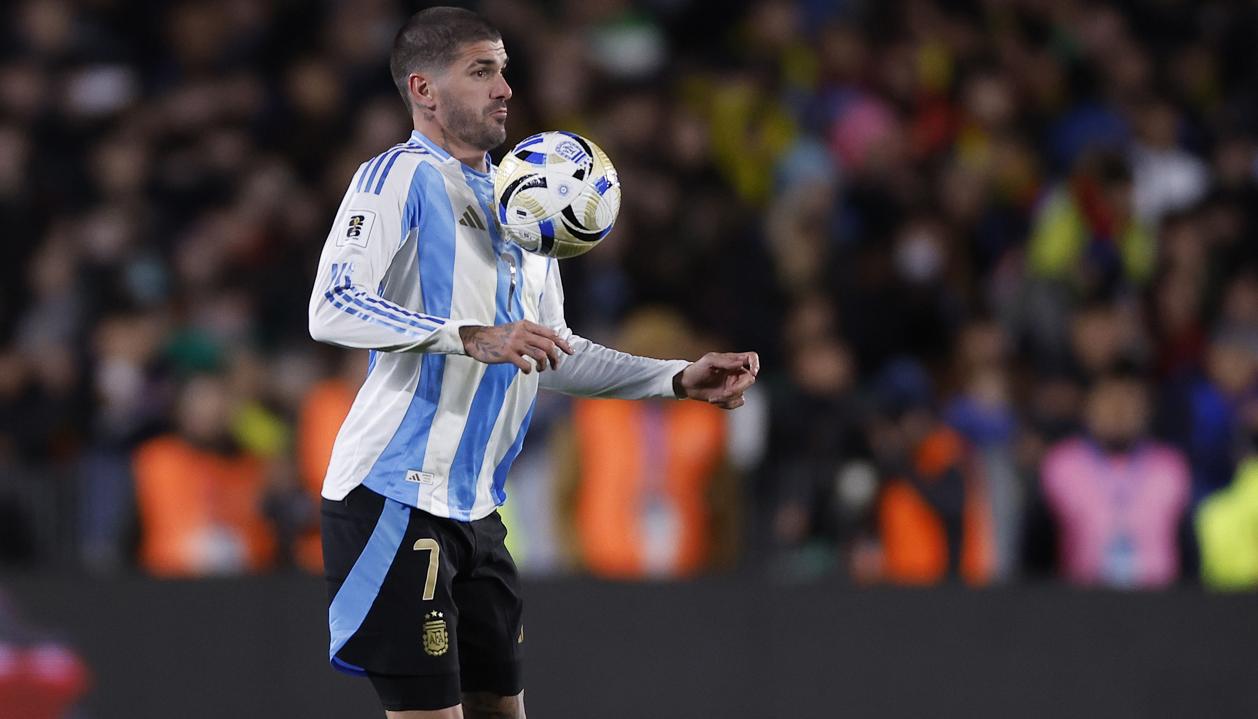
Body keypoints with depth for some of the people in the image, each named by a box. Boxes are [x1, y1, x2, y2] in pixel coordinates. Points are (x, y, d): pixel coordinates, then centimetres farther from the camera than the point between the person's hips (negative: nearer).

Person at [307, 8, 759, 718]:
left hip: (475, 511, 9)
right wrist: (472, 338, -29)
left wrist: (681, 379, 15)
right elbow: (332, 308, -20)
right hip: (395, 497, -9)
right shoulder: (400, 177, -7)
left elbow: (554, 356, 26)